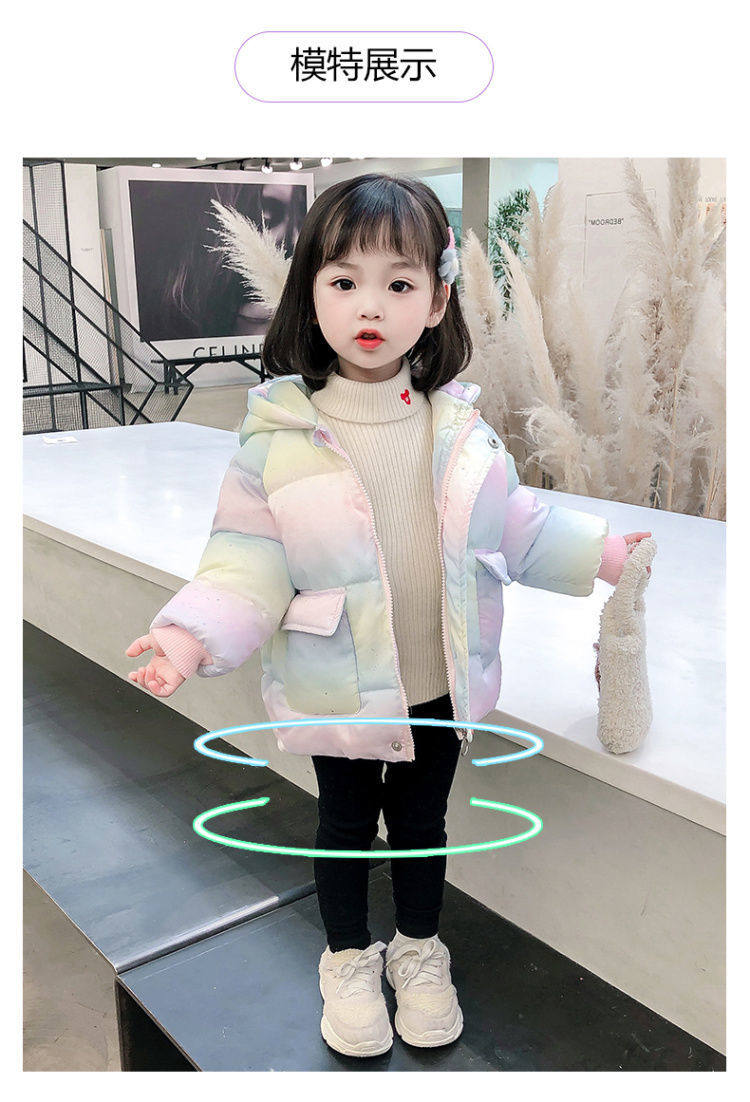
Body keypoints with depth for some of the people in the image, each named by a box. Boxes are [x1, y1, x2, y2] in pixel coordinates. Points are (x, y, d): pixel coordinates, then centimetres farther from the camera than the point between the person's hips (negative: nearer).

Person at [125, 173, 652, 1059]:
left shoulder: (457, 423, -6)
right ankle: (348, 960, 44)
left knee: (422, 819, 22)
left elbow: (511, 522, 7)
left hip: (440, 679, 3)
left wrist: (598, 552, 4)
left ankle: (420, 950, 47)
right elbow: (248, 560, -13)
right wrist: (193, 635, -26)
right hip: (336, 687, -2)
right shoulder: (279, 436, -15)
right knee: (345, 824, 19)